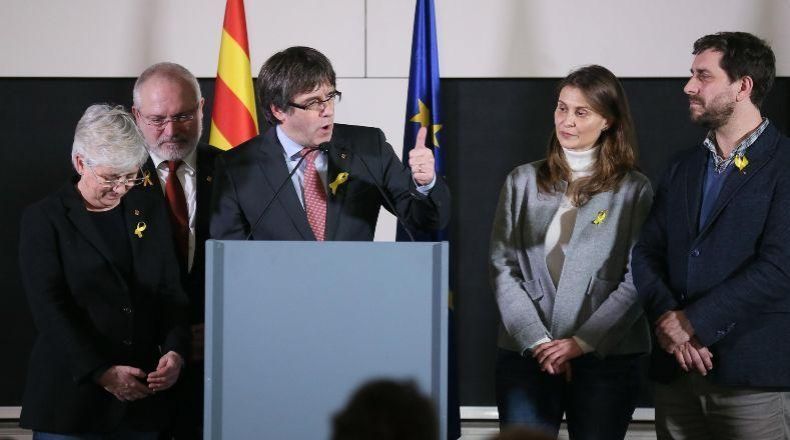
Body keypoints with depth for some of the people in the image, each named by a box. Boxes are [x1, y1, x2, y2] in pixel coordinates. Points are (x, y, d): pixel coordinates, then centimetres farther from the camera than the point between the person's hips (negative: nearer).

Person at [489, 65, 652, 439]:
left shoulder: (634, 190, 2)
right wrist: (537, 341, -7)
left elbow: (637, 279, -3)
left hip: (607, 356, -1)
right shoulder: (523, 181, 8)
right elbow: (502, 267, 3)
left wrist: (583, 342, -11)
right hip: (526, 353, 1)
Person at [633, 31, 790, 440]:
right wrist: (666, 320, -10)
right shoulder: (683, 168, 14)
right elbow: (646, 253, 8)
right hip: (676, 370, 5)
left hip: (751, 375, -5)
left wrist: (694, 322, -15)